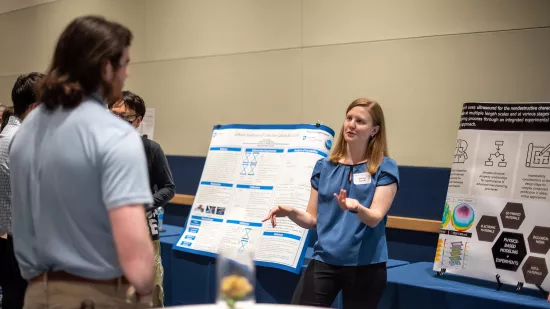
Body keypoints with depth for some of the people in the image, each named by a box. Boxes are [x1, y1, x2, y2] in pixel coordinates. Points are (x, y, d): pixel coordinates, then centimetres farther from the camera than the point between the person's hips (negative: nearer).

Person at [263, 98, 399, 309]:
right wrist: (290, 212, -12)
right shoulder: (324, 166, 7)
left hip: (365, 264, -2)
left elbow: (375, 218, -12)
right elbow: (312, 219, 9)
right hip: (324, 260, 2)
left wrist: (356, 207, -34)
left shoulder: (384, 168, -3)